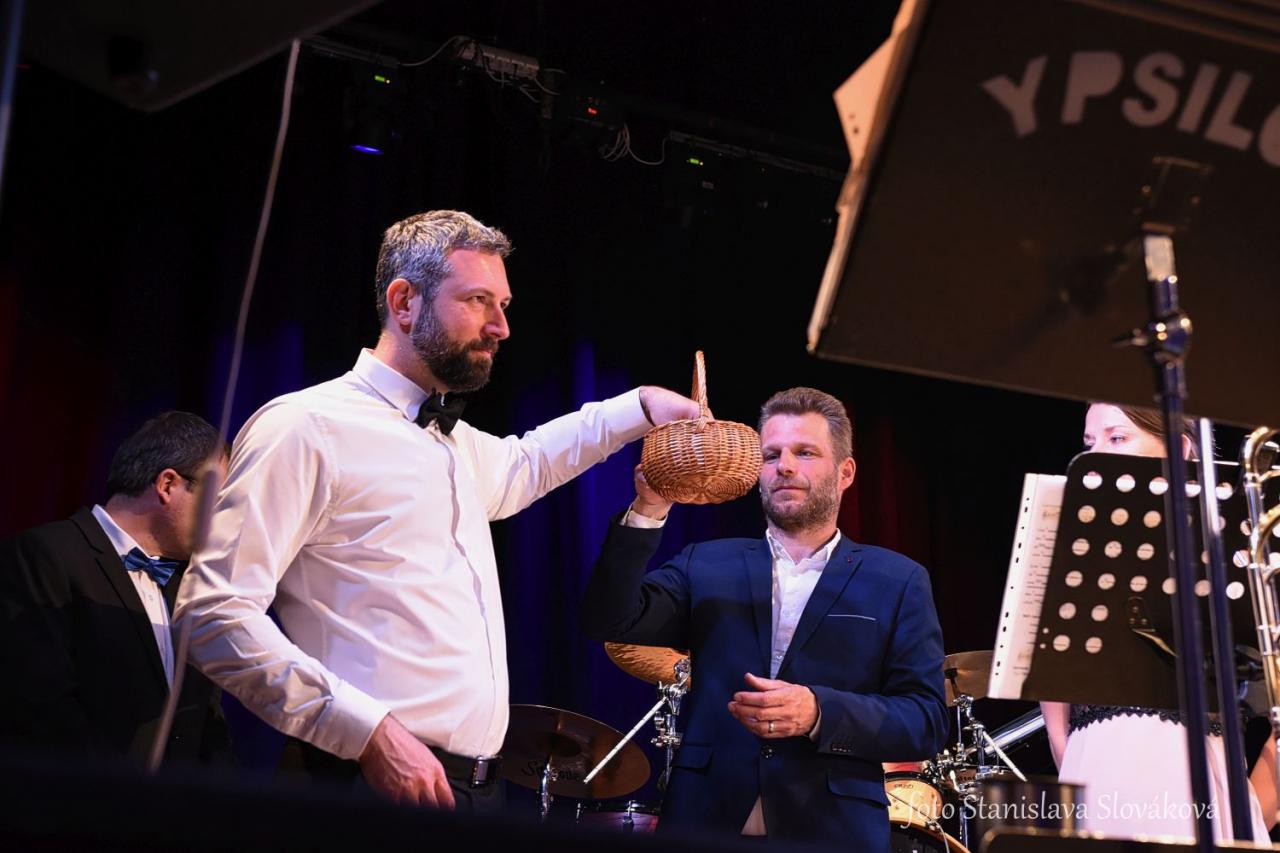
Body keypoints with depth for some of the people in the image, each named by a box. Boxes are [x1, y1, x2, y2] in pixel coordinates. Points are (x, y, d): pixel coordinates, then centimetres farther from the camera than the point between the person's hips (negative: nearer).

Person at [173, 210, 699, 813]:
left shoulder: (459, 444, 16)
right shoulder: (305, 428, -10)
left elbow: (520, 465, 40)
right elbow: (215, 613, -17)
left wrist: (639, 407, 28)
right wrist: (369, 730, -23)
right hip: (377, 786, -8)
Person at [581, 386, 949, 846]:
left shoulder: (897, 582, 3)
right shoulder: (707, 566, 9)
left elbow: (927, 720, -4)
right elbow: (610, 621, -4)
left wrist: (819, 712, -19)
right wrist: (649, 511, -15)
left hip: (832, 829, -1)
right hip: (704, 822, 2)